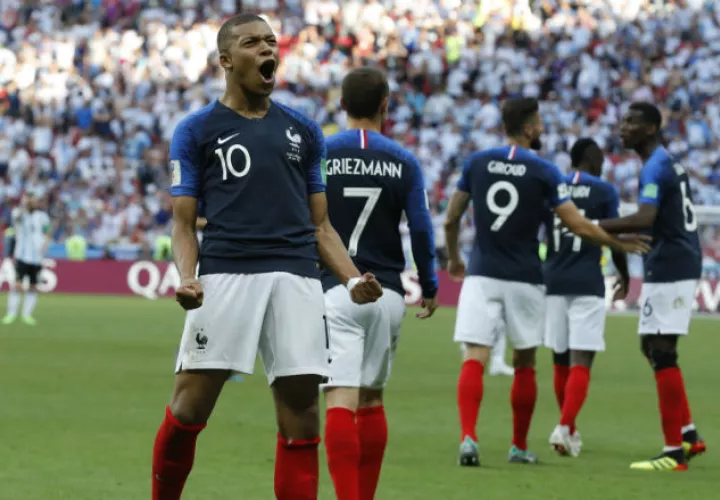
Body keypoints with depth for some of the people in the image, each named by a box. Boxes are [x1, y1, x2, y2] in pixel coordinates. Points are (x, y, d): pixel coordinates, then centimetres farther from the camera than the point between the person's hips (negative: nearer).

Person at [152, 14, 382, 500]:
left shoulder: (303, 131, 19)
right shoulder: (197, 130, 9)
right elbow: (184, 222, 6)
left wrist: (353, 279, 4)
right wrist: (188, 279, -13)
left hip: (297, 277, 3)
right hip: (225, 273, -3)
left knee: (301, 414, -2)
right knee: (189, 407, -9)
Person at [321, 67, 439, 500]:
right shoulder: (403, 162, 2)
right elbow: (421, 228, 0)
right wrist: (430, 286, 13)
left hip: (334, 290, -2)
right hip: (387, 293, 2)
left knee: (341, 401, -9)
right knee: (372, 400, 15)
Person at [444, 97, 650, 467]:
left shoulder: (476, 163, 4)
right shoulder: (544, 172, -4)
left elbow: (450, 220, 10)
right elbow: (578, 226, -6)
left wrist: (453, 257, 28)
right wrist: (619, 244, 10)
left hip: (481, 276, 1)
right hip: (524, 280, -1)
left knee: (474, 359, -7)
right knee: (524, 364, 14)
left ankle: (468, 437, -27)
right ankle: (519, 447, 21)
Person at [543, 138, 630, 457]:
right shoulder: (604, 191, -1)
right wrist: (624, 276, 17)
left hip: (553, 281, 4)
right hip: (587, 283, -4)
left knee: (561, 360, 15)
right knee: (581, 362, -6)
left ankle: (570, 430, 25)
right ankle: (565, 427, -22)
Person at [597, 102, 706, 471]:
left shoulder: (654, 168, -15)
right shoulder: (670, 163, 17)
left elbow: (645, 219, -29)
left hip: (668, 268, -10)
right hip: (681, 262, 10)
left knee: (661, 352, -9)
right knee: (652, 347, 17)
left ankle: (675, 451, -8)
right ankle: (688, 434, 17)